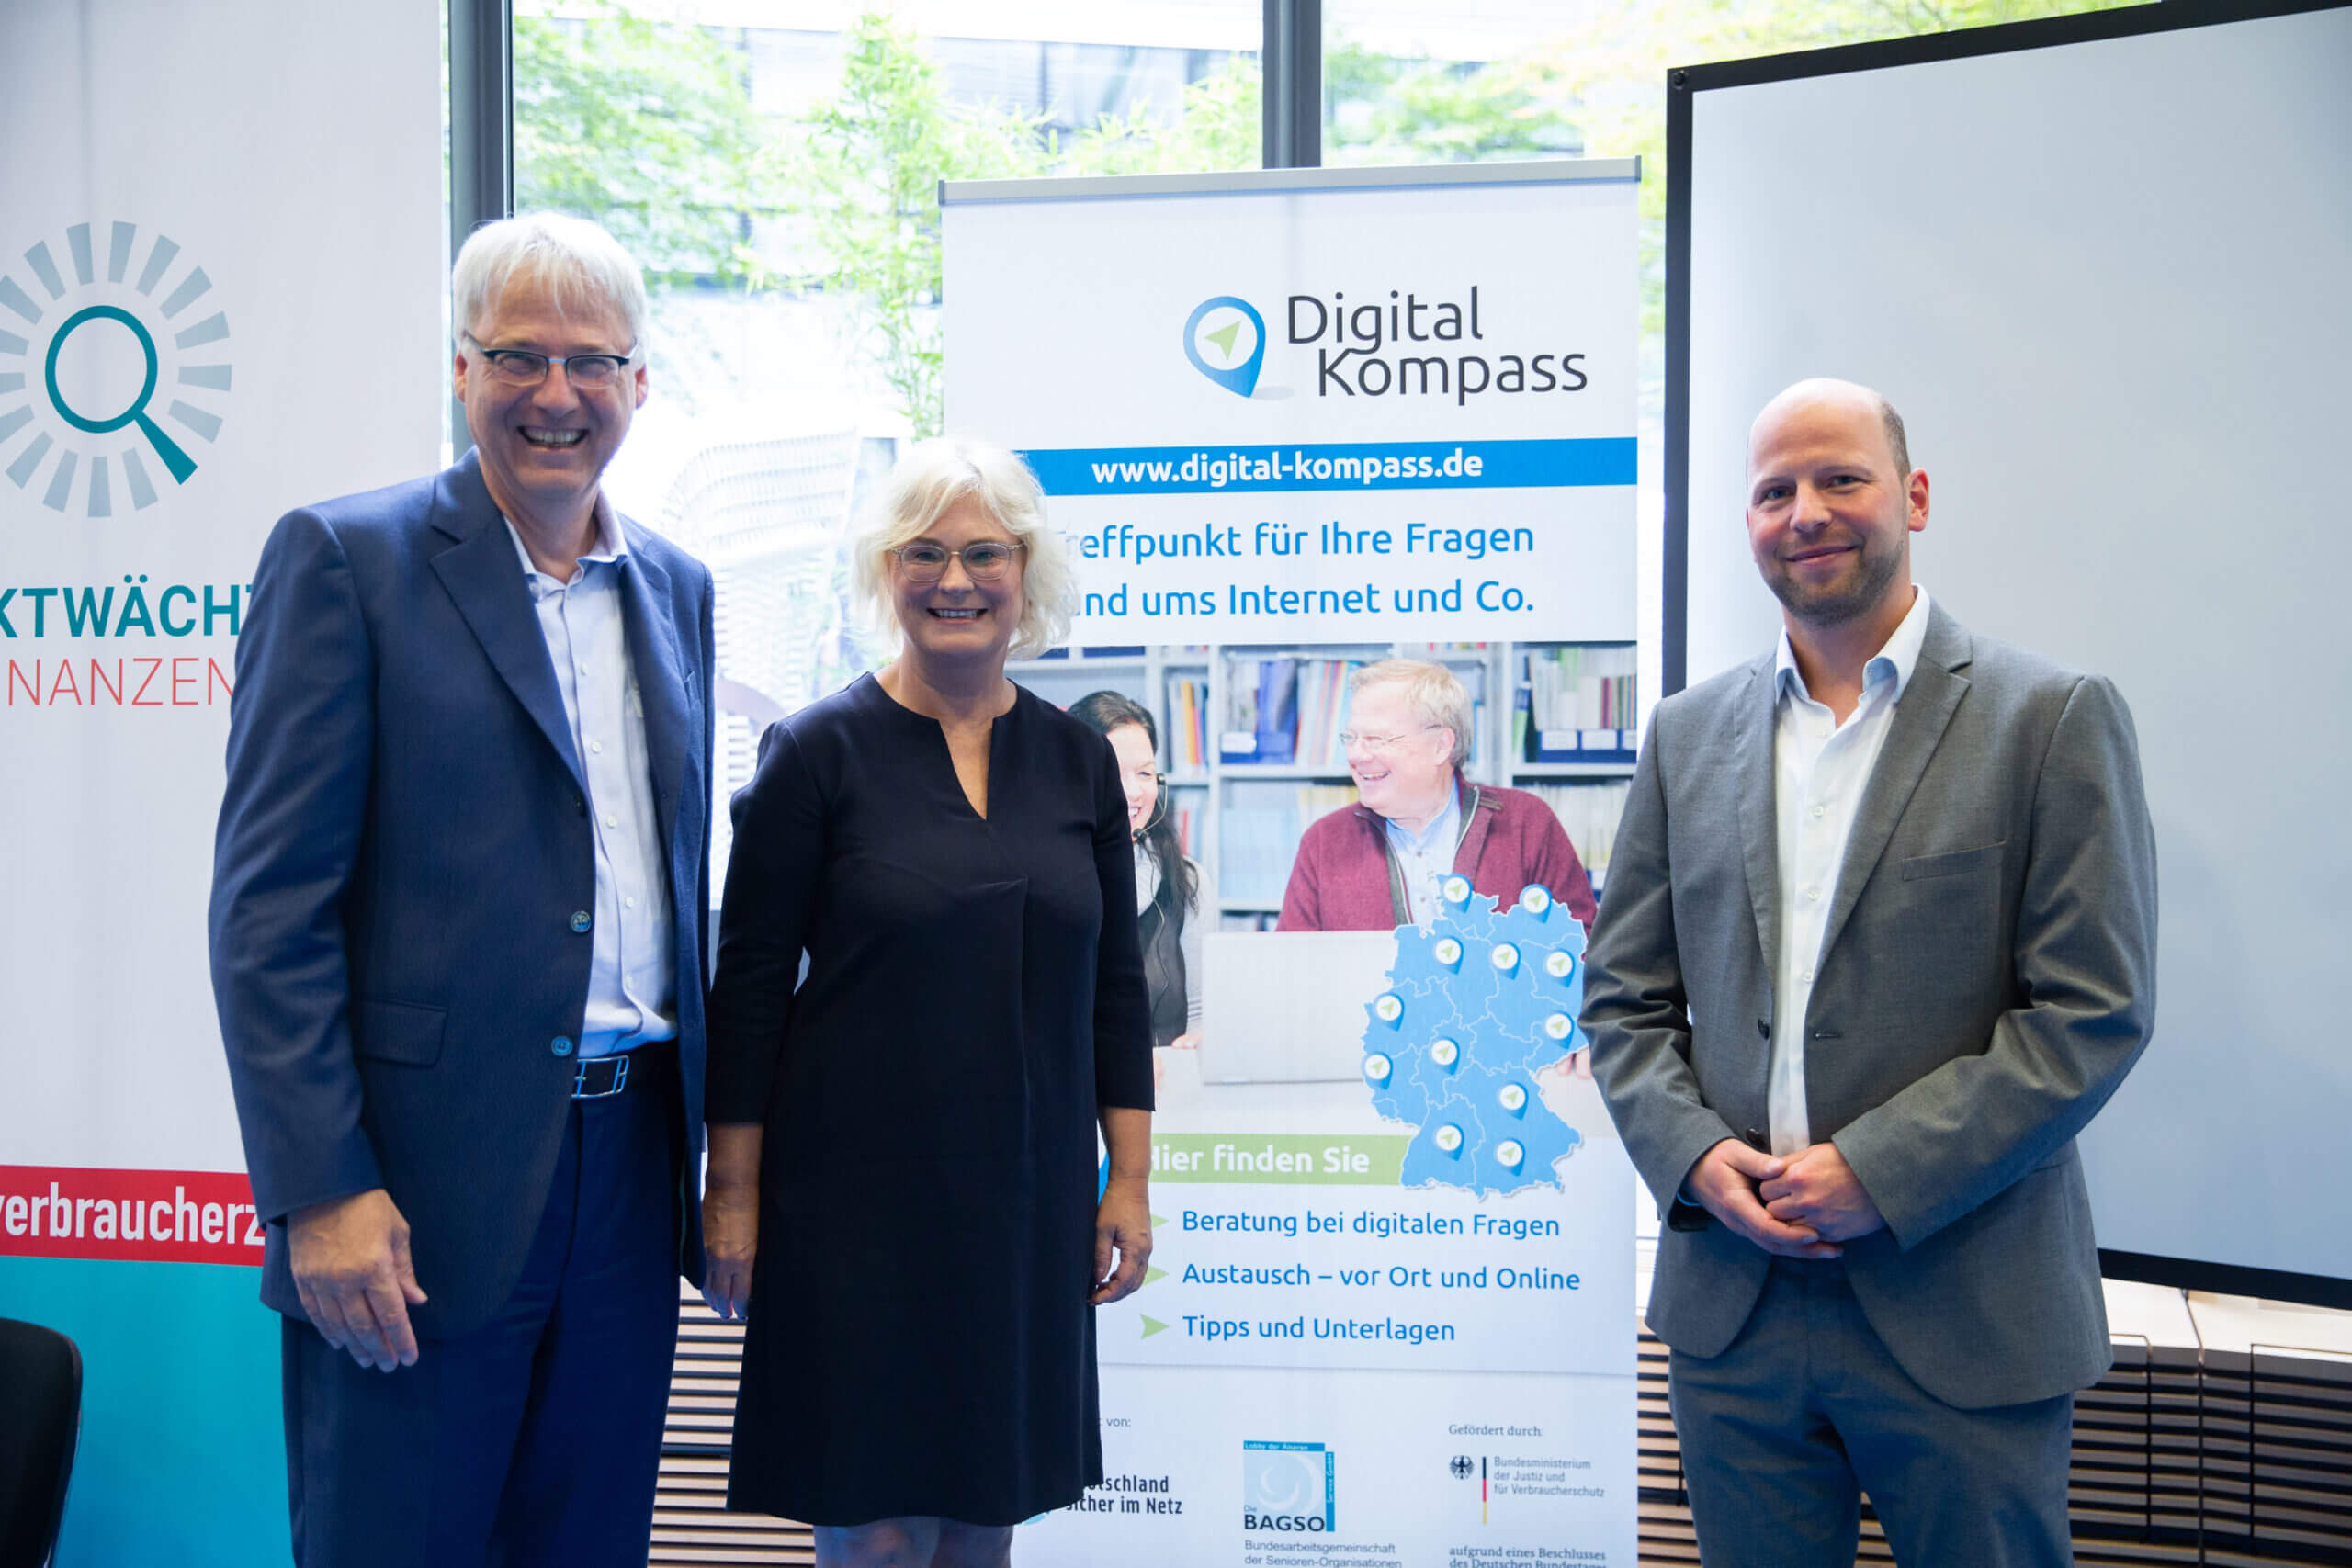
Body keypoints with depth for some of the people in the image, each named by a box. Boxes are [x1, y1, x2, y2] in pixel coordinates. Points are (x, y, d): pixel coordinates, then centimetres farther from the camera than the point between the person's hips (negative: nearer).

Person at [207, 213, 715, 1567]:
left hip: (630, 1168, 6)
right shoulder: (345, 557, -5)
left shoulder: (678, 589, 12)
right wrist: (322, 1190, -16)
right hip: (429, 1180, -5)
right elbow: (269, 904, -10)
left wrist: (709, 1144, 12)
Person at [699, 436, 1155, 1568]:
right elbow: (748, 981, -4)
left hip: (1028, 1199, 4)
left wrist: (1131, 1181, 7)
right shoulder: (818, 750, -5)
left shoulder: (1077, 760, 6)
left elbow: (1114, 982, 10)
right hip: (859, 1198, -3)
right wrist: (732, 1189, -6)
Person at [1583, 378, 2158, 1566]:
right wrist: (1694, 1154, -7)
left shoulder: (2053, 718, -4)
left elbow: (2095, 1010, -9)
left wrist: (1878, 1172, -15)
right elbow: (1622, 997, 10)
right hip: (1731, 1306, 4)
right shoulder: (1688, 733, 9)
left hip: (1961, 1324, -3)